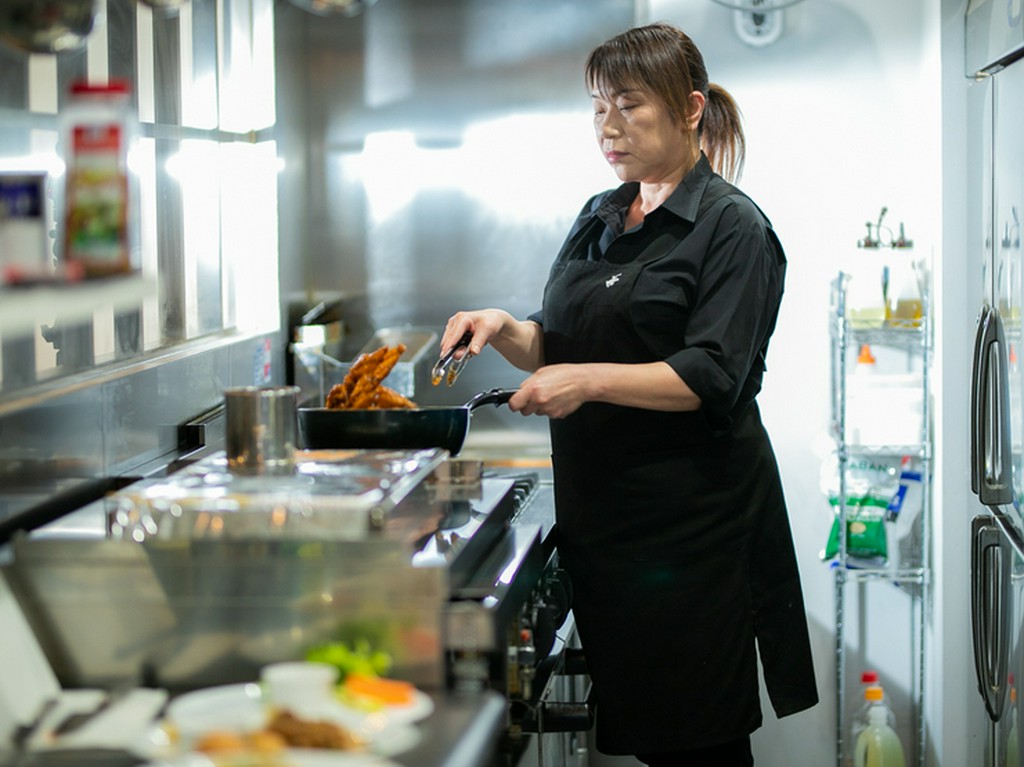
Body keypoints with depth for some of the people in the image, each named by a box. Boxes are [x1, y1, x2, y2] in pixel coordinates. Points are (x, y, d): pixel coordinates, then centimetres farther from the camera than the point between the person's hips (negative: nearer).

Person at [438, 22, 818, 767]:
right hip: (602, 510, 7)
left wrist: (590, 381, -24)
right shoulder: (599, 219, 14)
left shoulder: (731, 226, -7)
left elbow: (710, 378, -16)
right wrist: (506, 329, 0)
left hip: (691, 520, -6)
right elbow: (556, 349, 19)